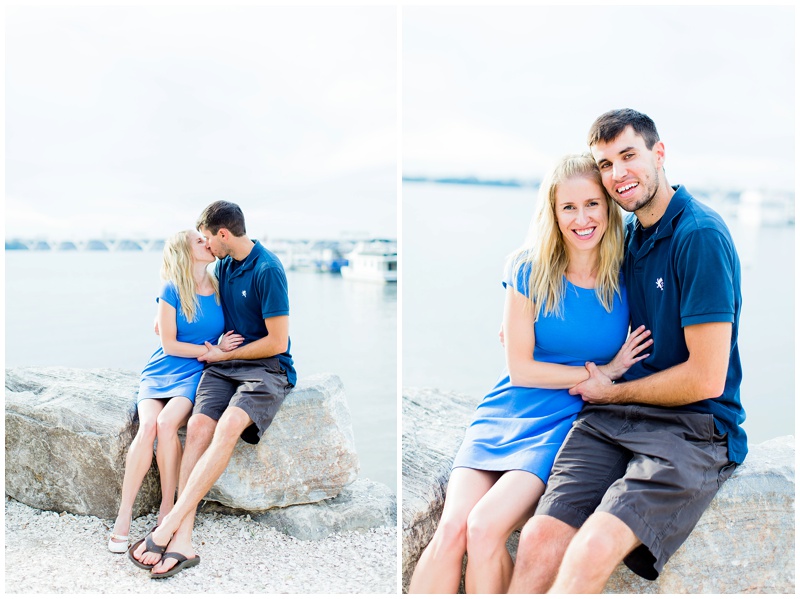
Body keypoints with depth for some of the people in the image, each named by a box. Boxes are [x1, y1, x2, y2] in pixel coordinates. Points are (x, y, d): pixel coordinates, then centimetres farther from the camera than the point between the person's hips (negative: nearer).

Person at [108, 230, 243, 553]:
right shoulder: (172, 290, -4)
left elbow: (231, 337, 16)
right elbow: (169, 345, -4)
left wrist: (225, 350, -5)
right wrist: (212, 349, -10)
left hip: (196, 374, 0)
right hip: (161, 371, 0)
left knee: (167, 421, -29)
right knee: (147, 426, -27)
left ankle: (167, 508, -16)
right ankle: (124, 514, -19)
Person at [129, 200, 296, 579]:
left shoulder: (267, 270, -14)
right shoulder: (224, 264, 12)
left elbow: (276, 343, -14)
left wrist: (221, 355, -4)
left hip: (267, 367, -6)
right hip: (223, 364, 7)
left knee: (229, 424, -34)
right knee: (198, 425, -22)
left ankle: (169, 525, -32)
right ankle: (183, 541, -27)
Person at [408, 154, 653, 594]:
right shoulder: (529, 269, -3)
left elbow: (644, 355, 11)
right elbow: (520, 368, -4)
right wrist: (602, 372, -7)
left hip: (569, 422, -1)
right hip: (507, 412, 1)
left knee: (485, 526, -23)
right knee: (451, 528, -18)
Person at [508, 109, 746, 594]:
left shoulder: (701, 235, -10)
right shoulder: (629, 234, 15)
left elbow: (706, 378, -13)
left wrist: (611, 393, 1)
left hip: (693, 427, -6)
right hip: (612, 422, 6)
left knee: (592, 550, -29)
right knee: (540, 538, -18)